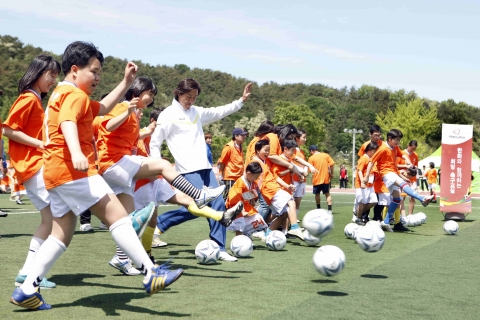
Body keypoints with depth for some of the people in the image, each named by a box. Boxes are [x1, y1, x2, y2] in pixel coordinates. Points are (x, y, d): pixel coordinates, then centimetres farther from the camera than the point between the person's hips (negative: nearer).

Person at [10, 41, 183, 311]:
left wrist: (126, 83, 24)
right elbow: (67, 123, -26)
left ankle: (27, 290, 8)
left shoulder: (62, 94, 26)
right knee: (118, 216, -13)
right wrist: (76, 153, -44)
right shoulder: (75, 95, -6)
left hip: (58, 173, 10)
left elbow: (103, 108, 33)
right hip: (72, 171, -10)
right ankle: (151, 274, -18)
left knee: (62, 235, 11)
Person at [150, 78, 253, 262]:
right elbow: (154, 143, -3)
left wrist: (241, 100, 20)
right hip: (188, 170, -7)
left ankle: (219, 249, 5)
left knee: (219, 204, -1)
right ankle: (158, 223, 0)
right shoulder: (168, 115, -4)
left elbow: (219, 112, 27)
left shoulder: (196, 112, 16)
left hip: (204, 167, 7)